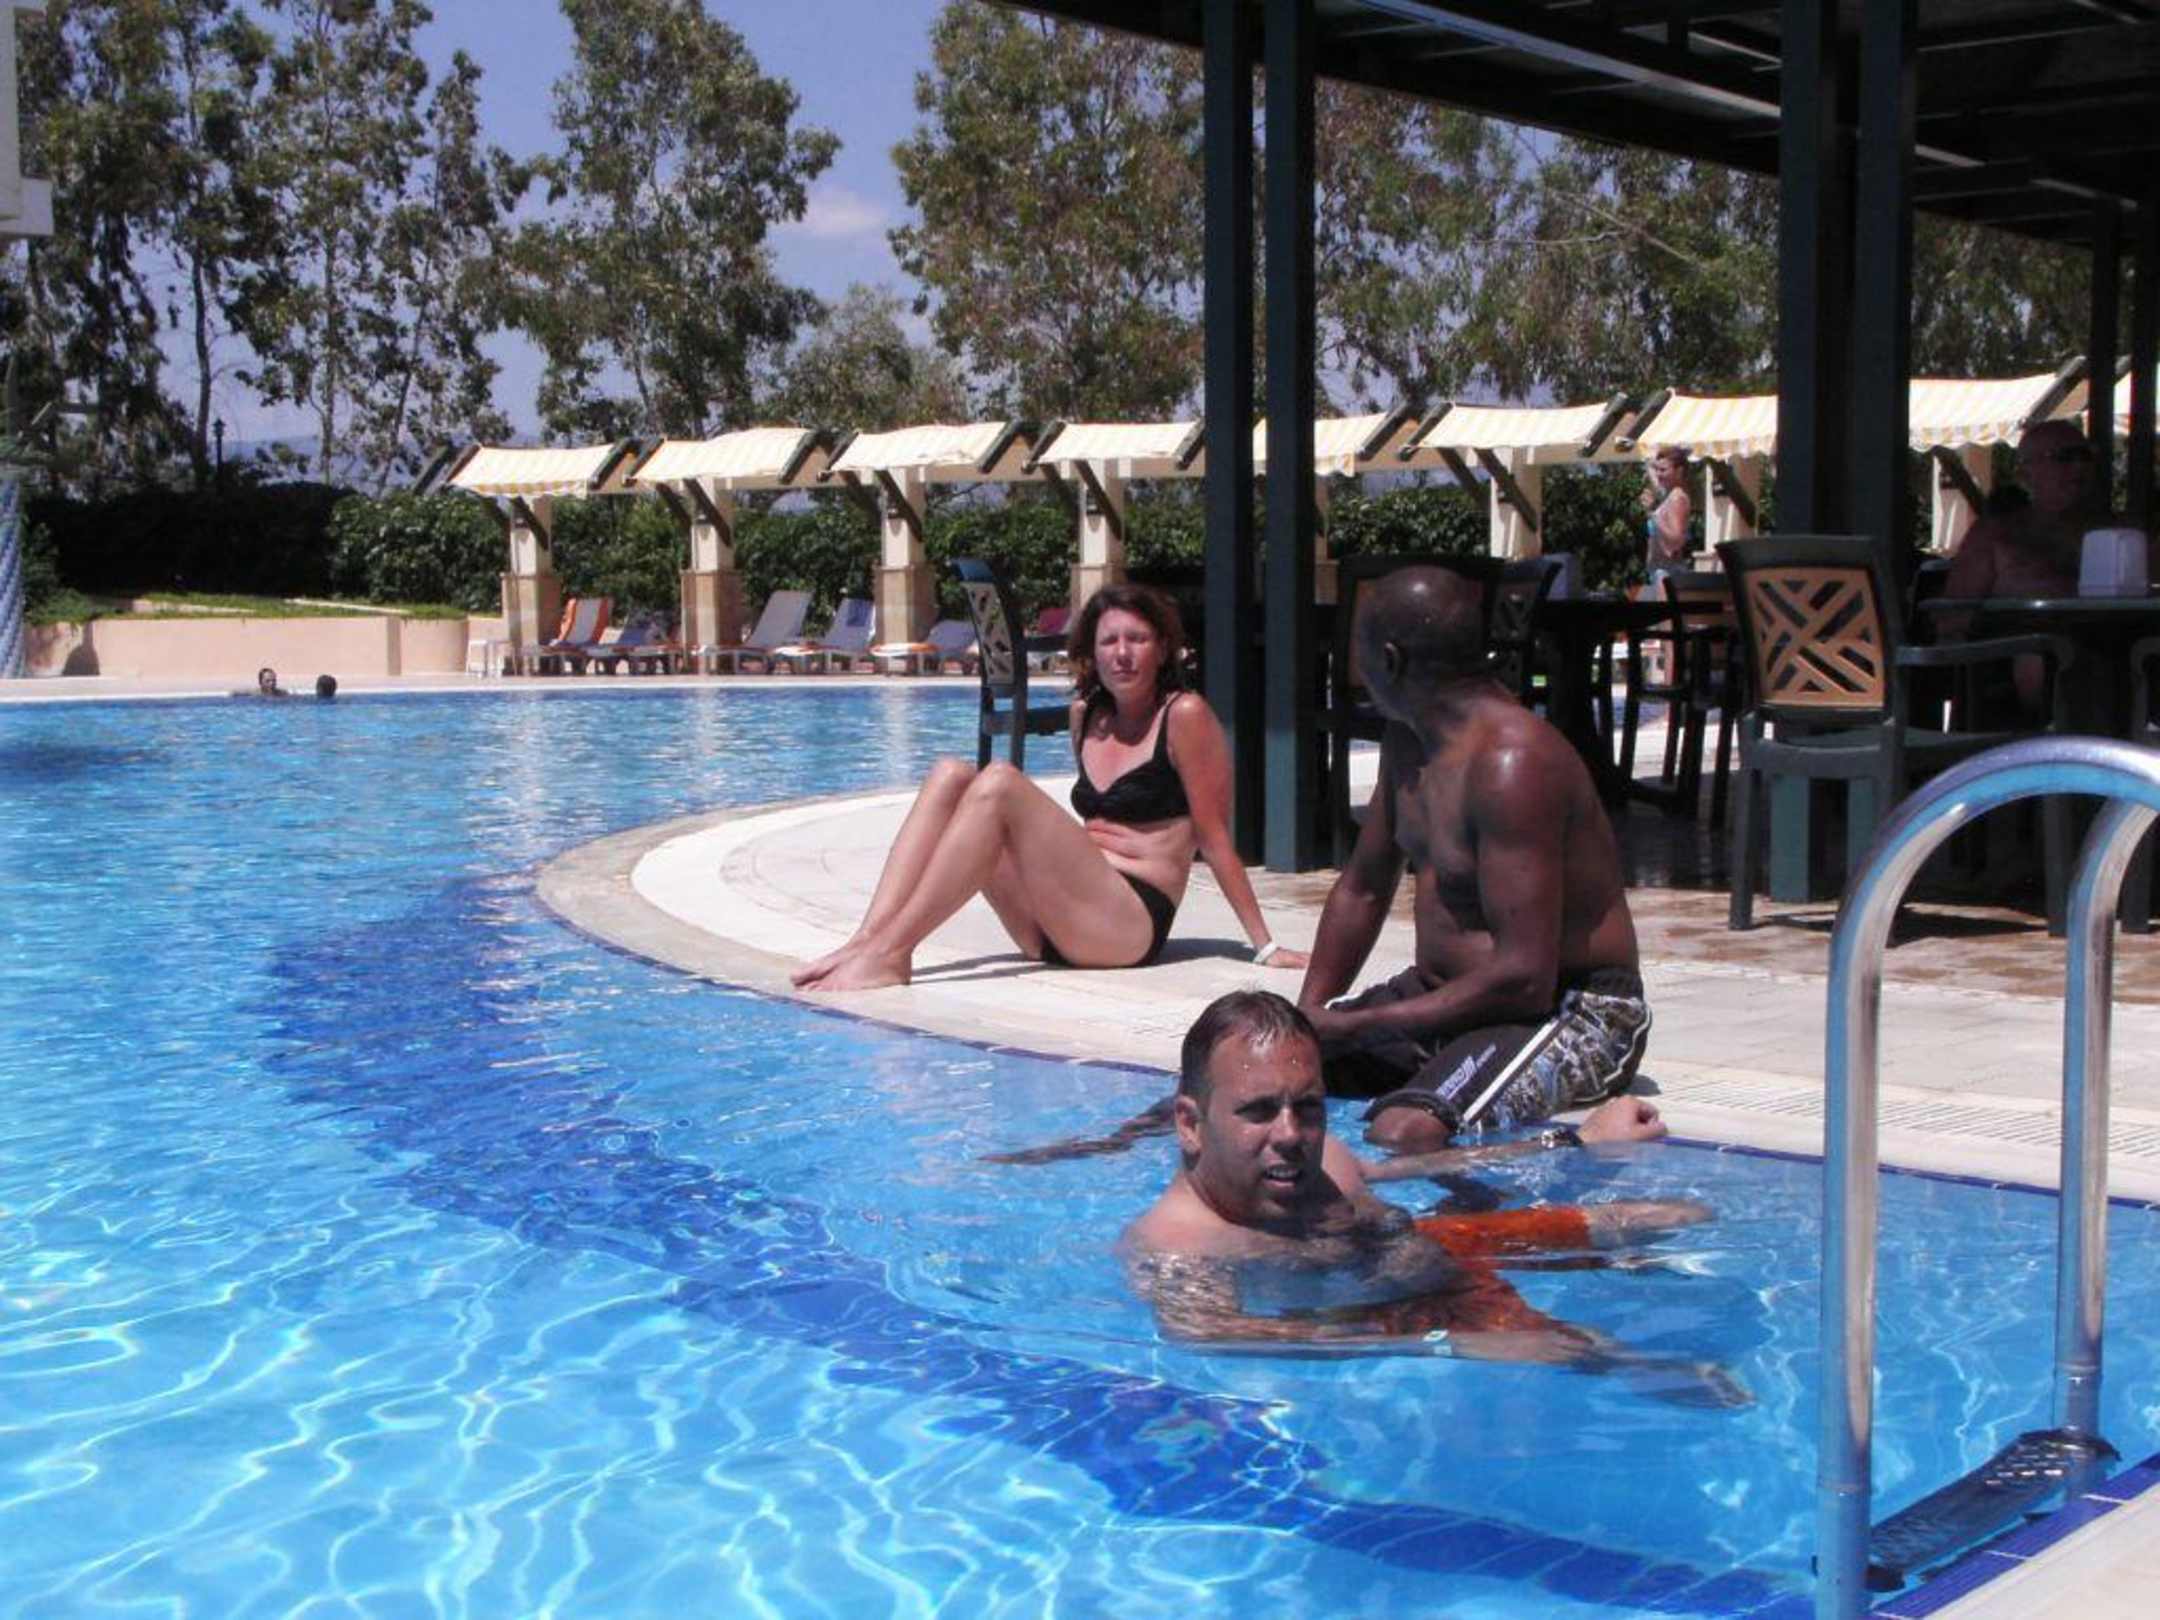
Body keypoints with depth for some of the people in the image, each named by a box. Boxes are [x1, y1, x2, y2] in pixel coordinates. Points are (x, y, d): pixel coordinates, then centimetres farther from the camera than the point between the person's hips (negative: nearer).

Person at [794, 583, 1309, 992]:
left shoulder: (1184, 715, -3)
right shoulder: (1086, 715, 17)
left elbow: (1213, 837, -3)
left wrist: (1265, 947, -4)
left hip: (1130, 926, -7)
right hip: (1053, 934, 7)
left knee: (1000, 785, -22)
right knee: (951, 775, -4)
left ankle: (889, 954, -27)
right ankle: (869, 940, -22)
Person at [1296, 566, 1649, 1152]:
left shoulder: (1511, 762, -24)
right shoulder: (1409, 741, 7)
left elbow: (1523, 979, -28)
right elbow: (1362, 888, 19)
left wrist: (1349, 1028, -22)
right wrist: (1309, 1014, 3)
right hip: (1443, 994, 9)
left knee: (1400, 1135, -36)